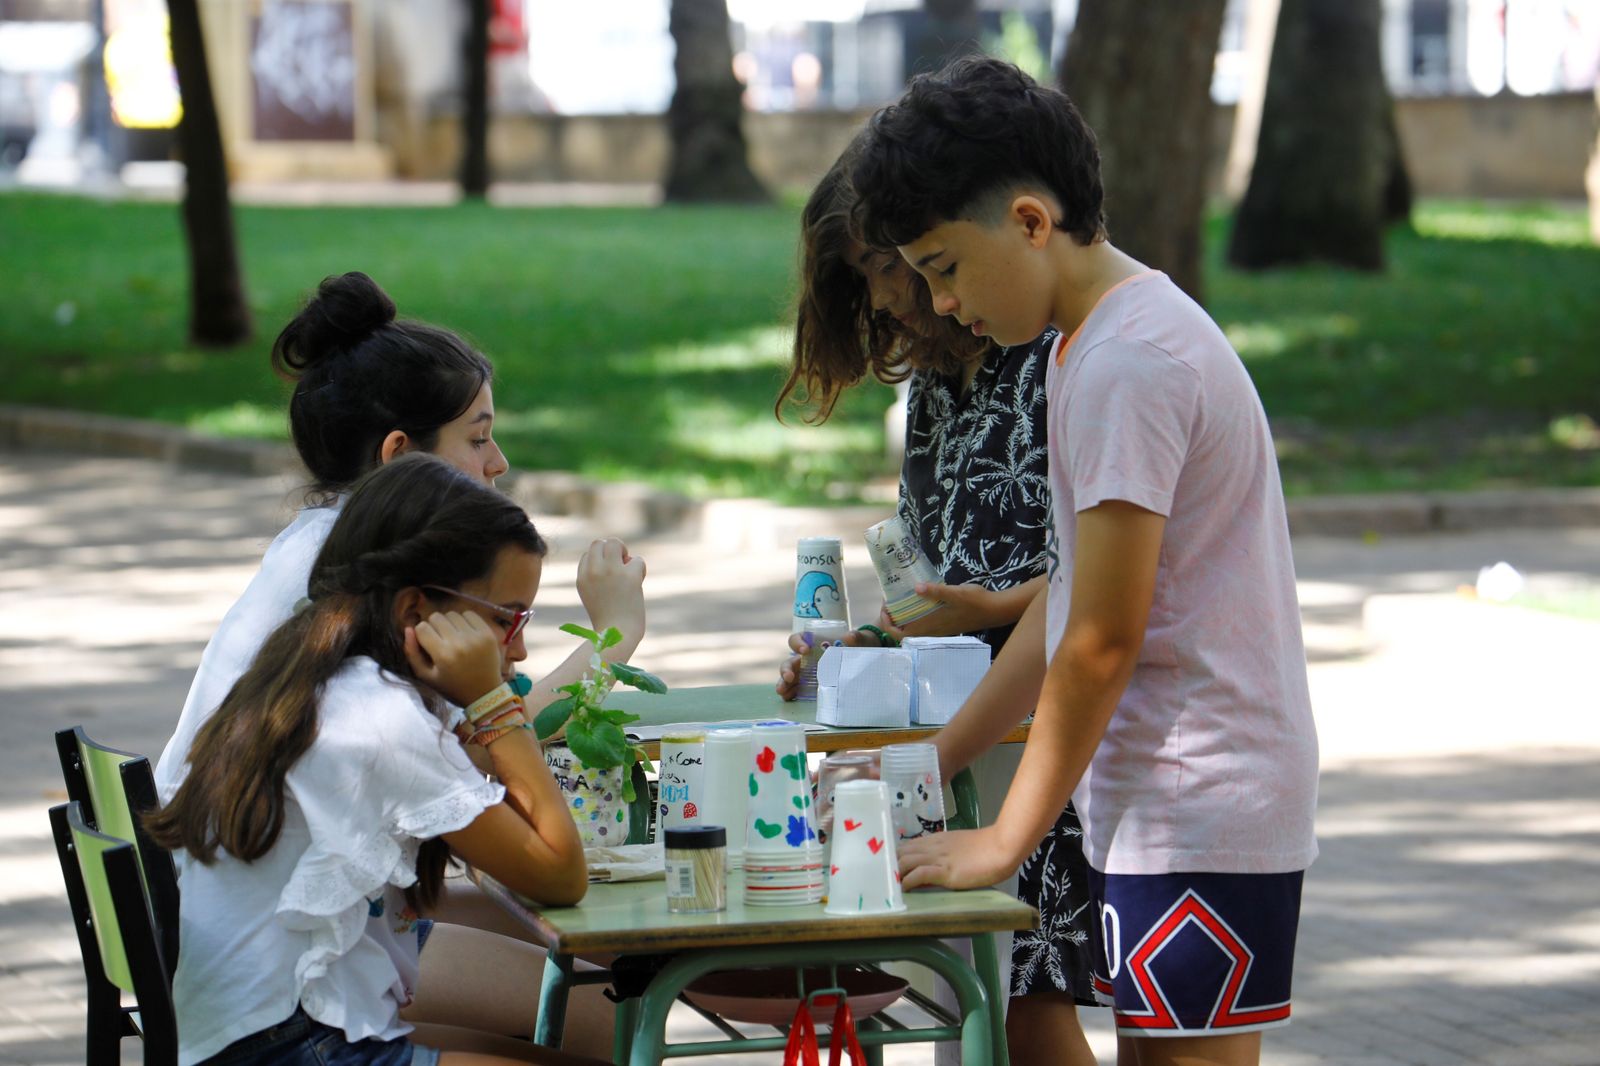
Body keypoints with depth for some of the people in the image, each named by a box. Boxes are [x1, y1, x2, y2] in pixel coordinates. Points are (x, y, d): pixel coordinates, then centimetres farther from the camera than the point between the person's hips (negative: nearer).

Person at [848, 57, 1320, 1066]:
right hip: (1165, 798, 10)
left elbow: (1103, 641, -18)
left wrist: (1006, 838, -11)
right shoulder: (1109, 340, 14)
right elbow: (1066, 599, 20)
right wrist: (932, 763, 19)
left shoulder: (1124, 364, -18)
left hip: (1201, 811, -10)